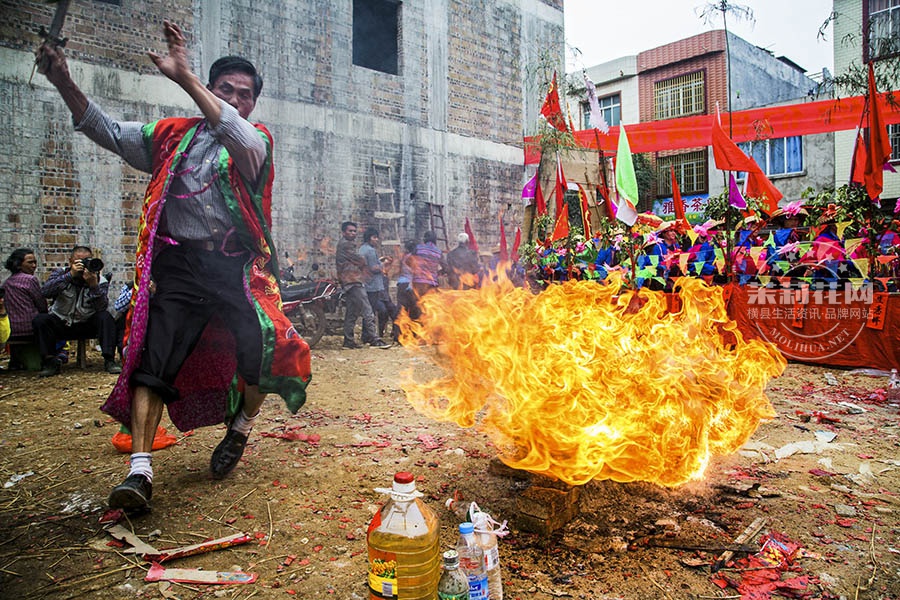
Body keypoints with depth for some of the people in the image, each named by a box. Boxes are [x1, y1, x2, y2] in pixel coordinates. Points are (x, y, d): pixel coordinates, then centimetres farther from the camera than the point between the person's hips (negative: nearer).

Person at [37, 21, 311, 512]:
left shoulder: (257, 142, 10)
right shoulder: (173, 136, 18)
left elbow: (240, 138, -15)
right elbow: (106, 130, 14)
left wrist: (183, 76, -19)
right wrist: (63, 82, -1)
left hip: (237, 265, -2)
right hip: (180, 264, 2)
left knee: (262, 346, -18)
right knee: (154, 357, -10)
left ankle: (241, 426, 10)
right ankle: (140, 469, -8)